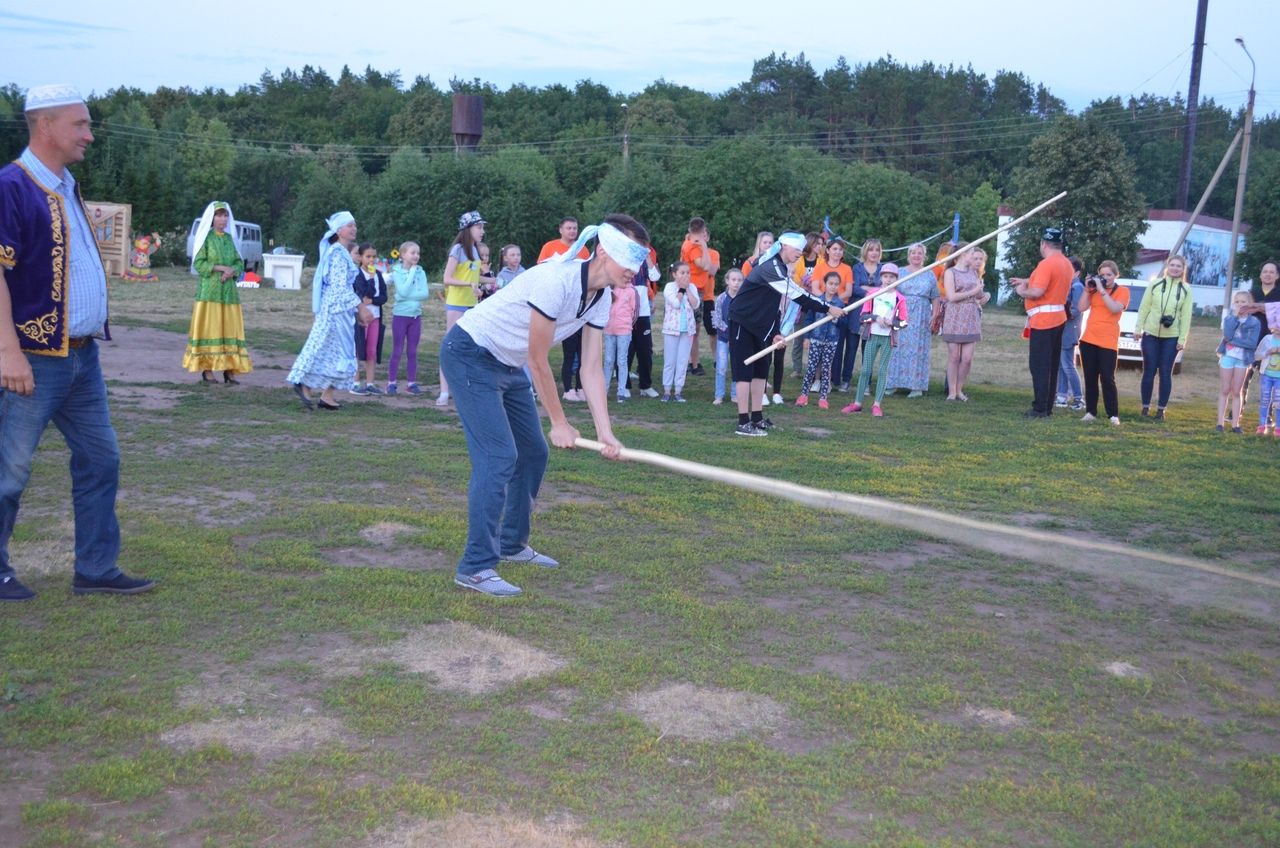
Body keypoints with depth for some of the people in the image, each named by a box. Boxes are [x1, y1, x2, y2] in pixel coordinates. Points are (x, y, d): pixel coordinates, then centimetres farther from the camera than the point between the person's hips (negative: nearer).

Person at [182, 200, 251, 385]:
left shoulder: (229, 238, 14)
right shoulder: (206, 237, 0)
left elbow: (239, 263, 12)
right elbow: (198, 264, -7)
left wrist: (232, 271, -9)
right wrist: (220, 268, -16)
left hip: (229, 290, 5)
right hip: (209, 290, -5)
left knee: (230, 328, 1)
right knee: (208, 328, -4)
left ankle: (229, 370, 3)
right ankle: (207, 370, -2)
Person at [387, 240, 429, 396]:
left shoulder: (420, 272, 3)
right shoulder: (397, 272, -5)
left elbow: (425, 293, -7)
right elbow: (403, 291, -19)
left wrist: (408, 296, -16)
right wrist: (411, 272, -13)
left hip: (416, 315, 3)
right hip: (400, 315, -3)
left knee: (412, 351, 7)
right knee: (397, 351, 1)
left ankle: (412, 383, 13)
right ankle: (392, 382, 7)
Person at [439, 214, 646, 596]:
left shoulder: (601, 298, -3)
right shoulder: (557, 280, -30)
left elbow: (592, 370, -2)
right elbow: (537, 361, -23)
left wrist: (605, 432, -11)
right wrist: (559, 423, -14)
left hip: (508, 365, 9)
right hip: (469, 354, -9)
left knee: (534, 453, 12)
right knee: (498, 457, -17)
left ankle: (512, 544, 29)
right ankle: (475, 567, -12)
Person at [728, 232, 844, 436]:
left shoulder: (782, 268, 8)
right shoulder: (770, 267, -23)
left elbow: (775, 304, 9)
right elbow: (797, 296, -26)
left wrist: (775, 333, -2)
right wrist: (827, 309, -23)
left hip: (758, 326, 10)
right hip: (741, 322, -10)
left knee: (761, 370, 12)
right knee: (745, 371, -9)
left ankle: (757, 418, 19)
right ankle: (743, 423, -8)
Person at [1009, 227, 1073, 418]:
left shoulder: (1046, 264, -17)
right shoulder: (1066, 264, 14)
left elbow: (1037, 291, -25)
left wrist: (1022, 291, -6)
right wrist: (1026, 281, 28)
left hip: (1043, 320, -9)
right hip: (1058, 318, 9)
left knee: (1039, 366, -6)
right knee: (1051, 366, 13)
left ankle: (1040, 408, -7)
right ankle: (1047, 407, 18)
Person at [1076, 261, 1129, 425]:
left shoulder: (1122, 291, 0)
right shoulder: (1094, 288, 10)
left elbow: (1115, 308, -17)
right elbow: (1081, 308, 2)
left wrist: (1102, 290, -16)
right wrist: (1087, 289, -5)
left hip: (1108, 342, -4)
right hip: (1088, 339, 4)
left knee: (1107, 379, -8)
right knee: (1090, 378, 6)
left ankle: (1113, 415, -4)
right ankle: (1090, 412, 11)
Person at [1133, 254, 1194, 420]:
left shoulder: (1186, 289, 2)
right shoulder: (1155, 285, 1)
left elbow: (1186, 316, 0)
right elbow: (1144, 308, 3)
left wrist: (1182, 339, -5)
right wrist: (1138, 329, -2)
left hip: (1171, 337, 0)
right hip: (1151, 334, 0)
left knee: (1165, 373, 1)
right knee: (1149, 371, 1)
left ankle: (1161, 409, 8)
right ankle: (1145, 407, 10)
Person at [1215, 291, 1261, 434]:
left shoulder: (1255, 322, -2)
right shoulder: (1229, 318, 1)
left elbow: (1252, 343, -13)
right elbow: (1227, 335, -18)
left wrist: (1232, 340, -14)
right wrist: (1235, 316, -16)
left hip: (1243, 359, 0)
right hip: (1227, 356, 0)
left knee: (1236, 392, 6)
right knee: (1225, 390, 5)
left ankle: (1235, 424, 9)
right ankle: (1220, 422, 7)